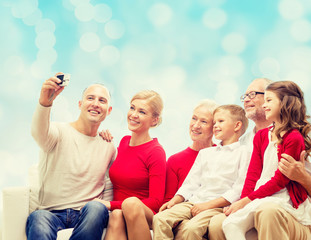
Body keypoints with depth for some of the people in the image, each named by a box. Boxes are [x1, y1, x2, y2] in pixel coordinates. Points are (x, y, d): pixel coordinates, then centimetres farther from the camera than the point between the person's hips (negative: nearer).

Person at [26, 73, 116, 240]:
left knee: (96, 208, -33)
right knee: (38, 217, -37)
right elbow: (39, 133, -23)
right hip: (51, 213, -3)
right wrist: (44, 102, -43)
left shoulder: (109, 148, 16)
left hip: (88, 215, 3)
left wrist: (103, 208, 3)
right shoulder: (59, 132, 3)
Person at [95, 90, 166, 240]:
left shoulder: (156, 152, -8)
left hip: (144, 216, -4)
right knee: (116, 215, -33)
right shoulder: (124, 142, 11)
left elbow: (156, 202, -12)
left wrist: (111, 205, -16)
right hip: (117, 212, 4)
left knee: (131, 202, -37)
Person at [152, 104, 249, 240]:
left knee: (191, 228, -33)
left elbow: (239, 190, -7)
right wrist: (174, 200, 5)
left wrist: (208, 204, -14)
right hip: (193, 203, 6)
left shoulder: (243, 153, 4)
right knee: (159, 219, -18)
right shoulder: (205, 153, 27)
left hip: (218, 206, -6)